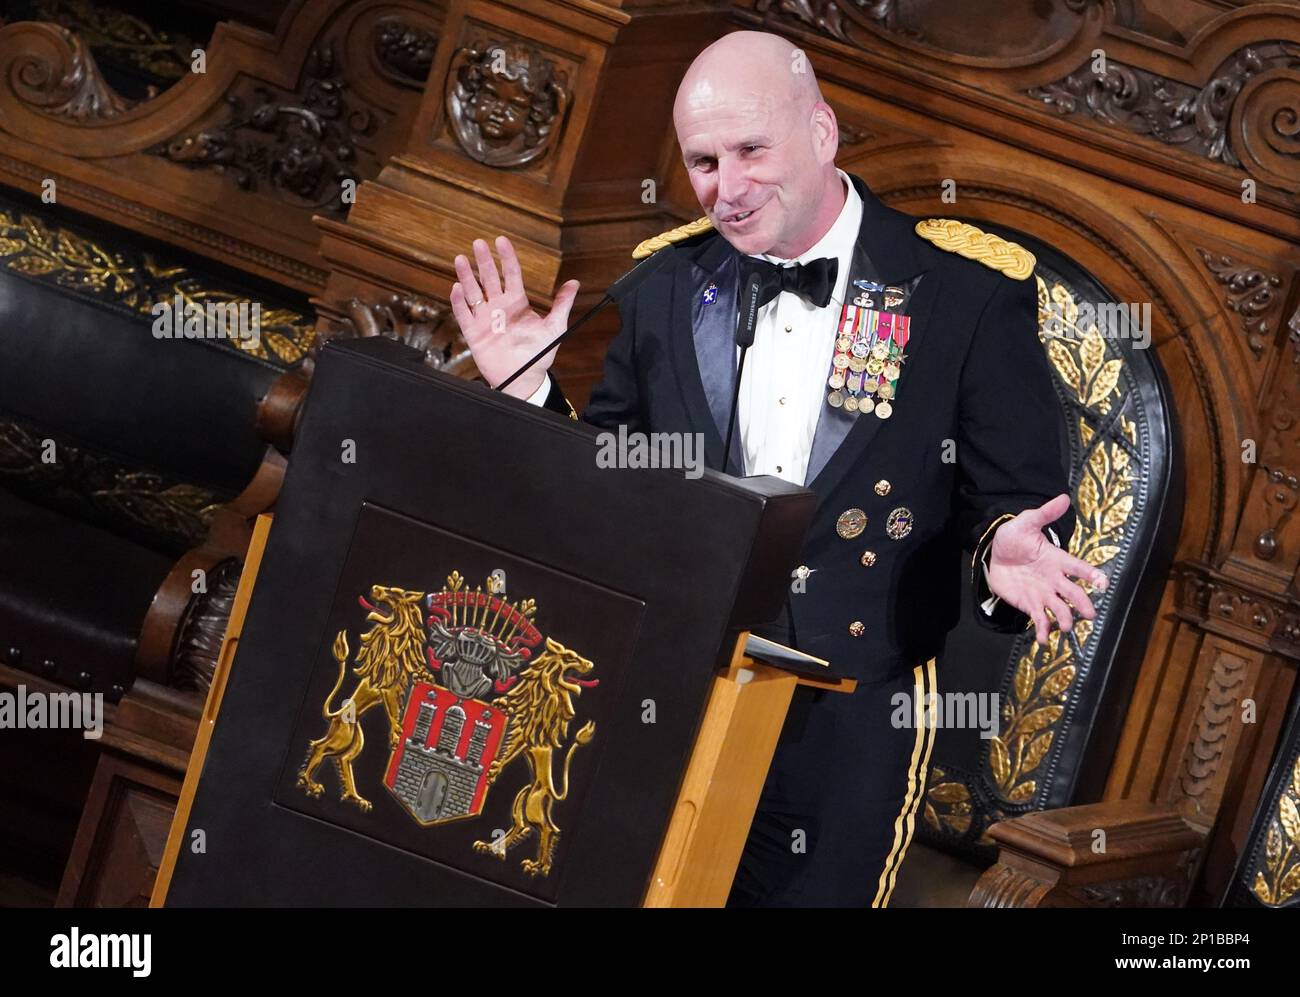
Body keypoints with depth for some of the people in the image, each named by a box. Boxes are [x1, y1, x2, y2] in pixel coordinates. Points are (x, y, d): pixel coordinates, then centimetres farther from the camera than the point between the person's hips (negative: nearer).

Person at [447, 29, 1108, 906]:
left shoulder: (971, 291, -8)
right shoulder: (666, 282, 3)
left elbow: (1017, 502, -5)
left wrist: (1008, 551, -27)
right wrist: (531, 391, -6)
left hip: (850, 711, -3)